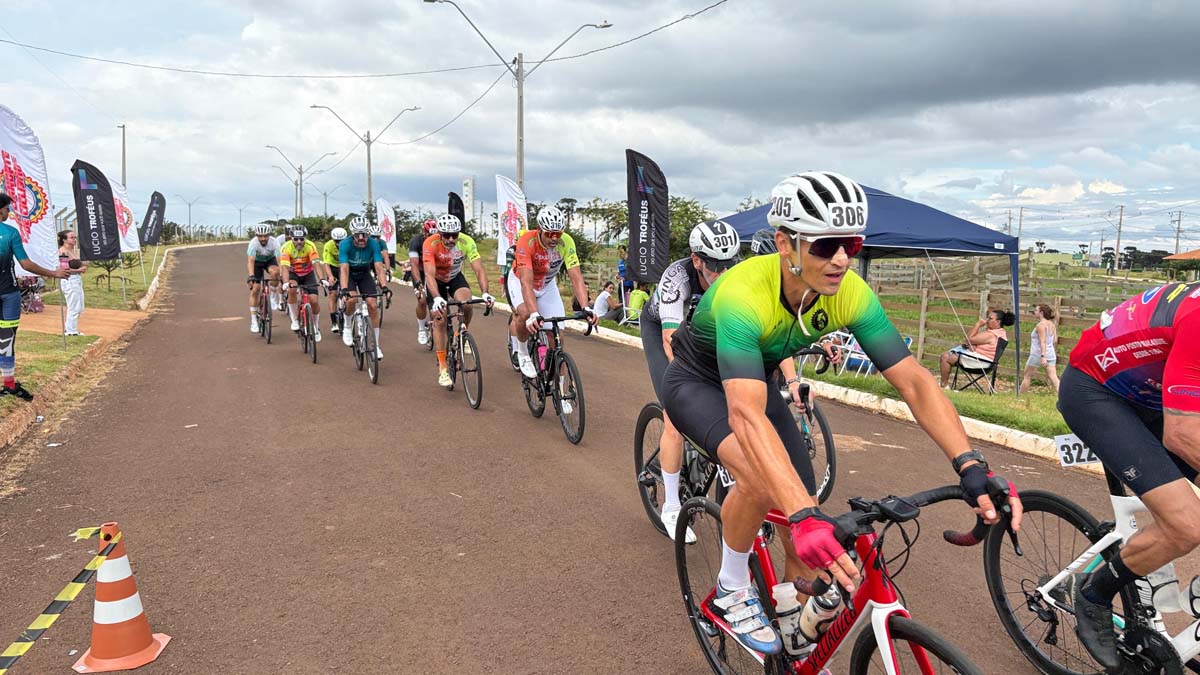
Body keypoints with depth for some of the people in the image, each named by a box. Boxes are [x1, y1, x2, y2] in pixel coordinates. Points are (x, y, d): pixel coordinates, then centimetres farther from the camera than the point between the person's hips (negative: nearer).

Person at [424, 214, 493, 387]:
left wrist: (485, 293, -47)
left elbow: (479, 269, -31)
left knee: (466, 303, -29)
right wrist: (437, 298, -56)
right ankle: (442, 368, -4)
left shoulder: (467, 242, -28)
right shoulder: (430, 244, -33)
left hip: (455, 277, 1)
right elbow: (430, 274, -40)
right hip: (436, 281, -1)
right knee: (439, 319, -12)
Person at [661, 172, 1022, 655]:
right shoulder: (742, 295, -40)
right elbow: (746, 416, -50)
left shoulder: (852, 294, -23)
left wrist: (971, 468, -36)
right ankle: (732, 591, -6)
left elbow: (913, 381, -23)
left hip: (758, 382, 5)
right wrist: (802, 516, -60)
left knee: (810, 542, -2)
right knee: (759, 477, -35)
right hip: (698, 383, -5)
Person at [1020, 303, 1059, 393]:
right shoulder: (1052, 324, 11)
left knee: (1027, 377, 8)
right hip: (1051, 355, 7)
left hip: (1038, 354, -7)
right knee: (1053, 378, -2)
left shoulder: (1041, 325, -12)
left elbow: (1043, 341, -20)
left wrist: (1043, 356, -25)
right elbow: (1055, 341, 14)